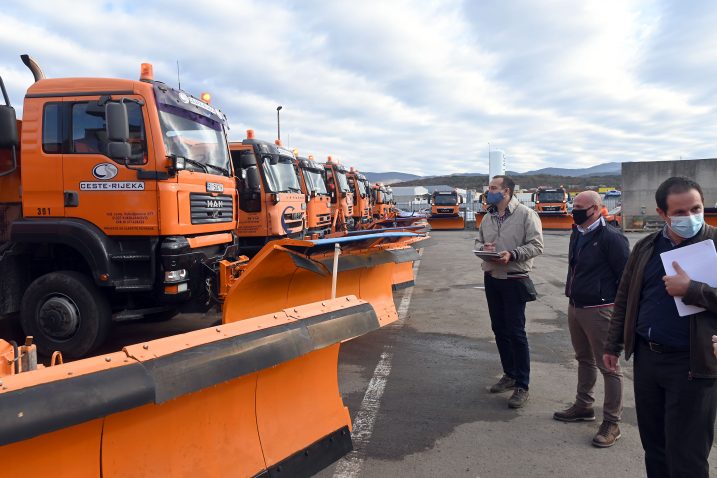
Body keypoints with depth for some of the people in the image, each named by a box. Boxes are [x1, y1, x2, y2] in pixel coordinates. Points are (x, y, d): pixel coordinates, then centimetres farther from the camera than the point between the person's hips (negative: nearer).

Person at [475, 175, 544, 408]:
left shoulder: (526, 214, -9)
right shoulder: (488, 218, 10)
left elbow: (536, 245, -12)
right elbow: (478, 241, 19)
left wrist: (512, 254, -24)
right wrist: (482, 247, -3)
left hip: (515, 280, -7)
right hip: (491, 279, 7)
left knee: (516, 332, -3)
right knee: (499, 329, 14)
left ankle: (522, 386, 7)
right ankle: (510, 375, 30)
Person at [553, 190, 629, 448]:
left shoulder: (611, 237, -15)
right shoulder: (577, 234, 12)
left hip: (599, 310, -9)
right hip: (575, 307, 9)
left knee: (607, 366, 0)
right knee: (584, 359, 21)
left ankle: (611, 423, 10)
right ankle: (584, 406, 36)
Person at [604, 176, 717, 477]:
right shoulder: (645, 247, 6)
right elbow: (624, 298, 12)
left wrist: (690, 290, -23)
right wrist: (613, 345, 12)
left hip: (692, 363, -4)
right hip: (646, 357, 5)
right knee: (653, 445, 18)